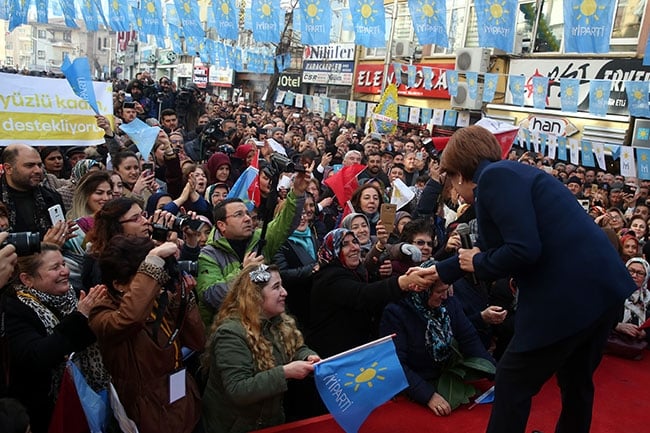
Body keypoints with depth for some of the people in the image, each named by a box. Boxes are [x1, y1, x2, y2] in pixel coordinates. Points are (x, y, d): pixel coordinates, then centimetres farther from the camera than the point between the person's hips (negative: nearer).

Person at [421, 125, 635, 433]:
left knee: (513, 382, 8)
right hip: (599, 287, 10)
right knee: (576, 381, 28)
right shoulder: (509, 174, 17)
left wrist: (477, 264, -5)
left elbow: (524, 251, -24)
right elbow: (497, 248, 26)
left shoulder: (495, 176, -12)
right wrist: (441, 271, 35)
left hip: (569, 295, -10)